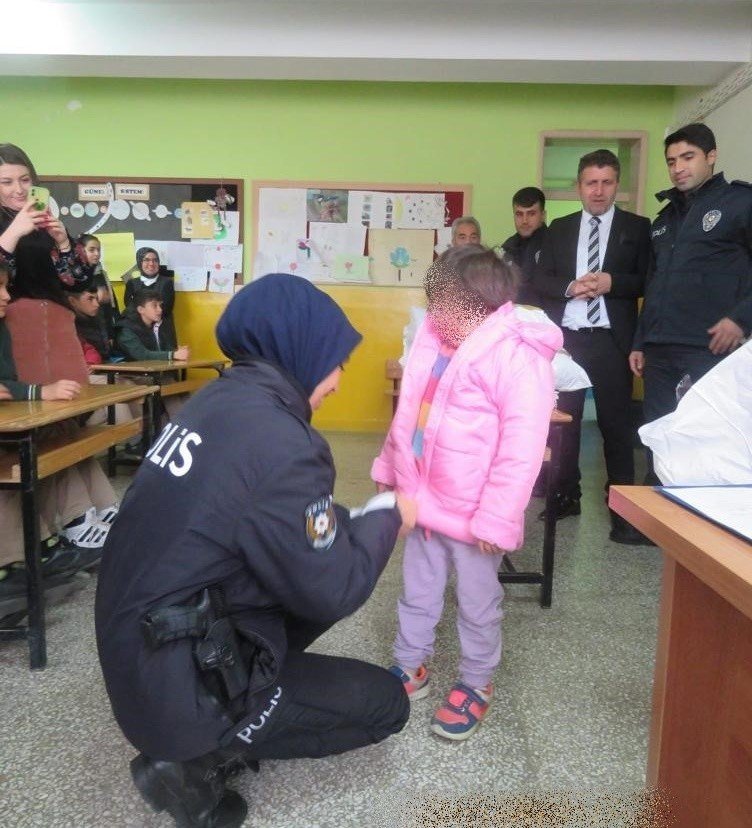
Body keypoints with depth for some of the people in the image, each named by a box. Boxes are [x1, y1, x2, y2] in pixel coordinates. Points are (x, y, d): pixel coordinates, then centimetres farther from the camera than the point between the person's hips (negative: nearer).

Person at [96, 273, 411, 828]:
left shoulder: (224, 400, 0)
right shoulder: (280, 444, -28)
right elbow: (330, 591, -19)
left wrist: (355, 522, 9)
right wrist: (386, 521, -3)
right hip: (178, 686, -8)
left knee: (334, 570, 17)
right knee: (386, 703, 6)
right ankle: (191, 759, 4)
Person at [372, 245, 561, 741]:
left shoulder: (517, 357, -21)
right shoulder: (434, 342, 3)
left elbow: (523, 448, -23)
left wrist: (497, 519, -23)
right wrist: (389, 471, 18)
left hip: (472, 513, -7)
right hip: (422, 502, 7)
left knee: (477, 603, 14)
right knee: (417, 592, 21)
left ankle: (477, 684, 36)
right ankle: (410, 668, 42)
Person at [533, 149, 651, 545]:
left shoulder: (637, 227, 6)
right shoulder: (559, 228, 13)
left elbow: (647, 281, 0)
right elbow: (540, 279, 6)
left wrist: (612, 282, -16)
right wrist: (570, 287, -12)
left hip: (610, 339, -2)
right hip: (565, 337, 3)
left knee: (616, 422, 0)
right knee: (563, 418, 8)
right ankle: (566, 494, 21)